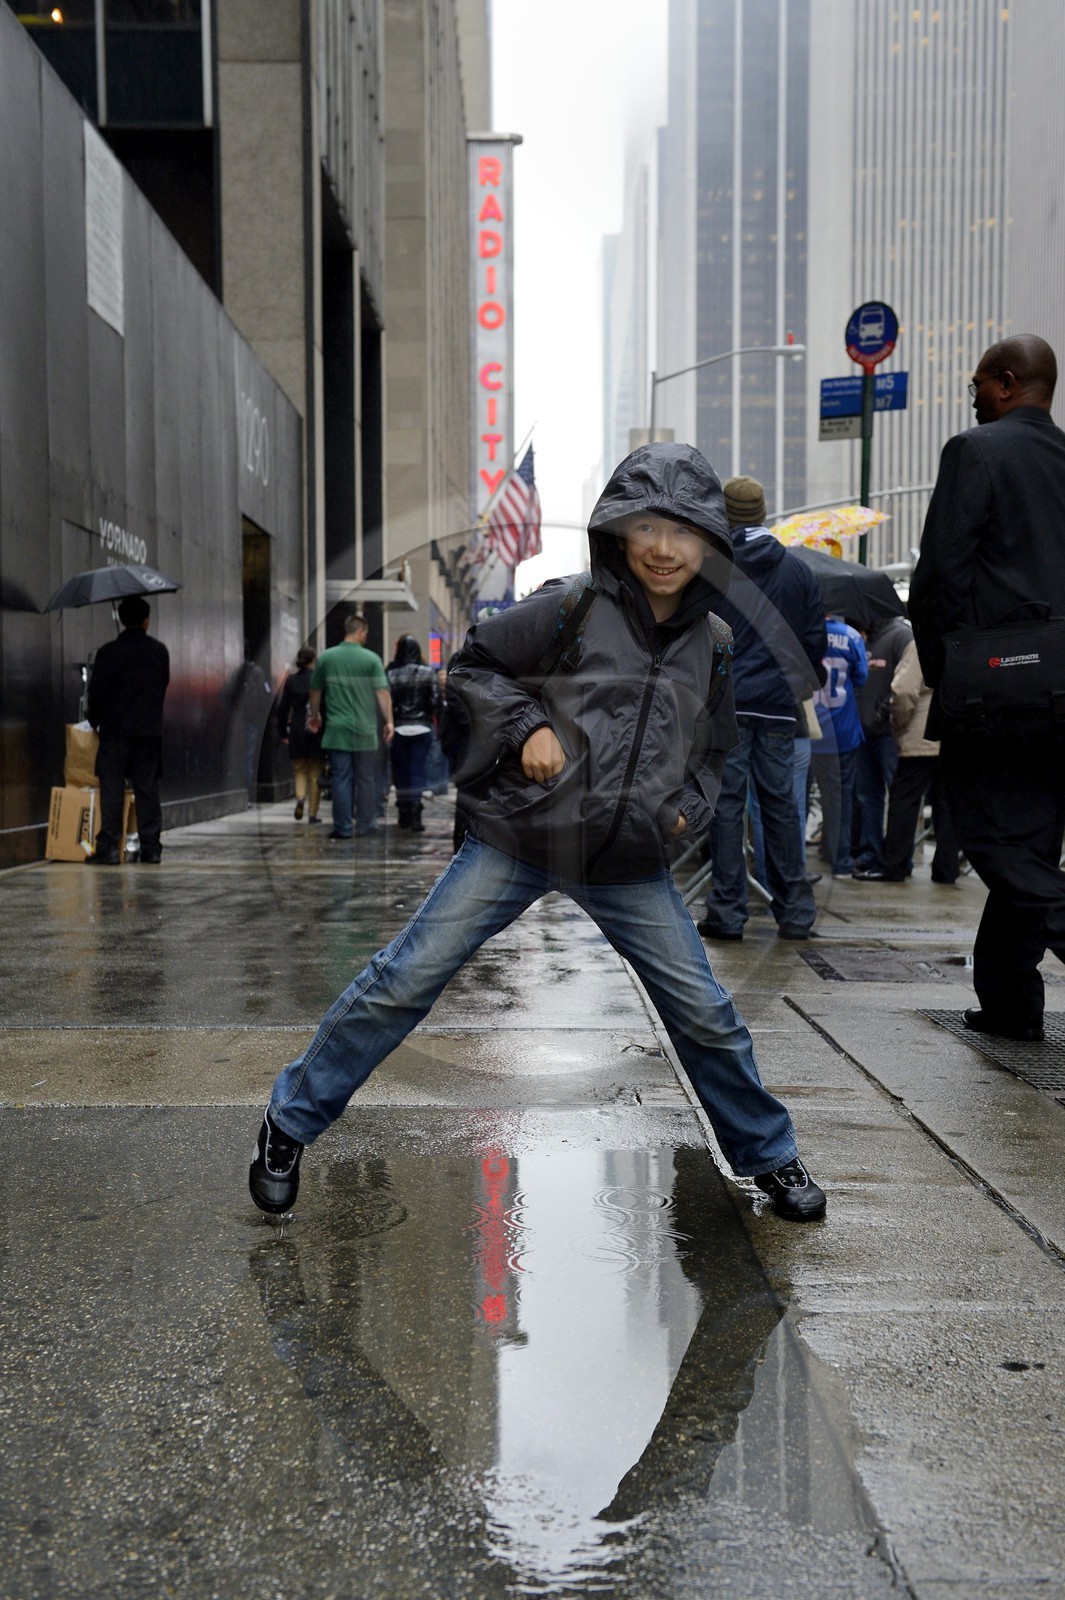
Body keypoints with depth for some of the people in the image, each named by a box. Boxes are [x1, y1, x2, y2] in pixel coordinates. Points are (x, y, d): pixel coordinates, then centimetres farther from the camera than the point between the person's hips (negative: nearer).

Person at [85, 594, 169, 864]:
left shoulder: (108, 652, -7)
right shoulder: (160, 651, 5)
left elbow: (97, 691, -7)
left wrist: (95, 720, 9)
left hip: (116, 730, -3)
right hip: (150, 730, 3)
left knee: (112, 790, 0)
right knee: (147, 789, 7)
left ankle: (109, 848, -3)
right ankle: (151, 849, 7)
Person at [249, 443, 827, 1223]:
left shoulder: (713, 644, 6)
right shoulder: (570, 610, -8)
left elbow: (714, 751, 19)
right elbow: (472, 666, 1)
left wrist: (688, 809, 1)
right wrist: (525, 724, -14)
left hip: (631, 866, 3)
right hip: (517, 839, -3)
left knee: (707, 1015, 7)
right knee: (404, 981, -2)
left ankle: (769, 1157, 31)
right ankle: (289, 1125, 16)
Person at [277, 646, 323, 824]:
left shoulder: (291, 680, 0)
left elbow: (283, 708, 2)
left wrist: (282, 732, 9)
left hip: (297, 731, 2)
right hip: (317, 731, -2)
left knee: (300, 770, 15)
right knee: (315, 773, 7)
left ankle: (300, 797, -13)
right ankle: (313, 813, 7)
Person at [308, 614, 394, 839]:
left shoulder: (325, 658, 3)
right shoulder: (371, 659, -3)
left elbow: (315, 691, 12)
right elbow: (382, 692, -8)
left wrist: (315, 715, 26)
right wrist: (388, 721, -3)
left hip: (337, 729, 1)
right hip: (365, 729, -1)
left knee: (340, 778, 3)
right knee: (365, 779, 10)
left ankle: (343, 827, 3)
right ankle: (365, 824, 15)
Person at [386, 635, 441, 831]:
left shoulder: (391, 674, -5)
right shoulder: (428, 672, -3)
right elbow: (435, 701, -3)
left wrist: (389, 723, 4)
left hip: (399, 728, 0)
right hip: (422, 728, 0)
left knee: (400, 770, 12)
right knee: (418, 770, 2)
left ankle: (404, 814, 16)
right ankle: (415, 814, -9)